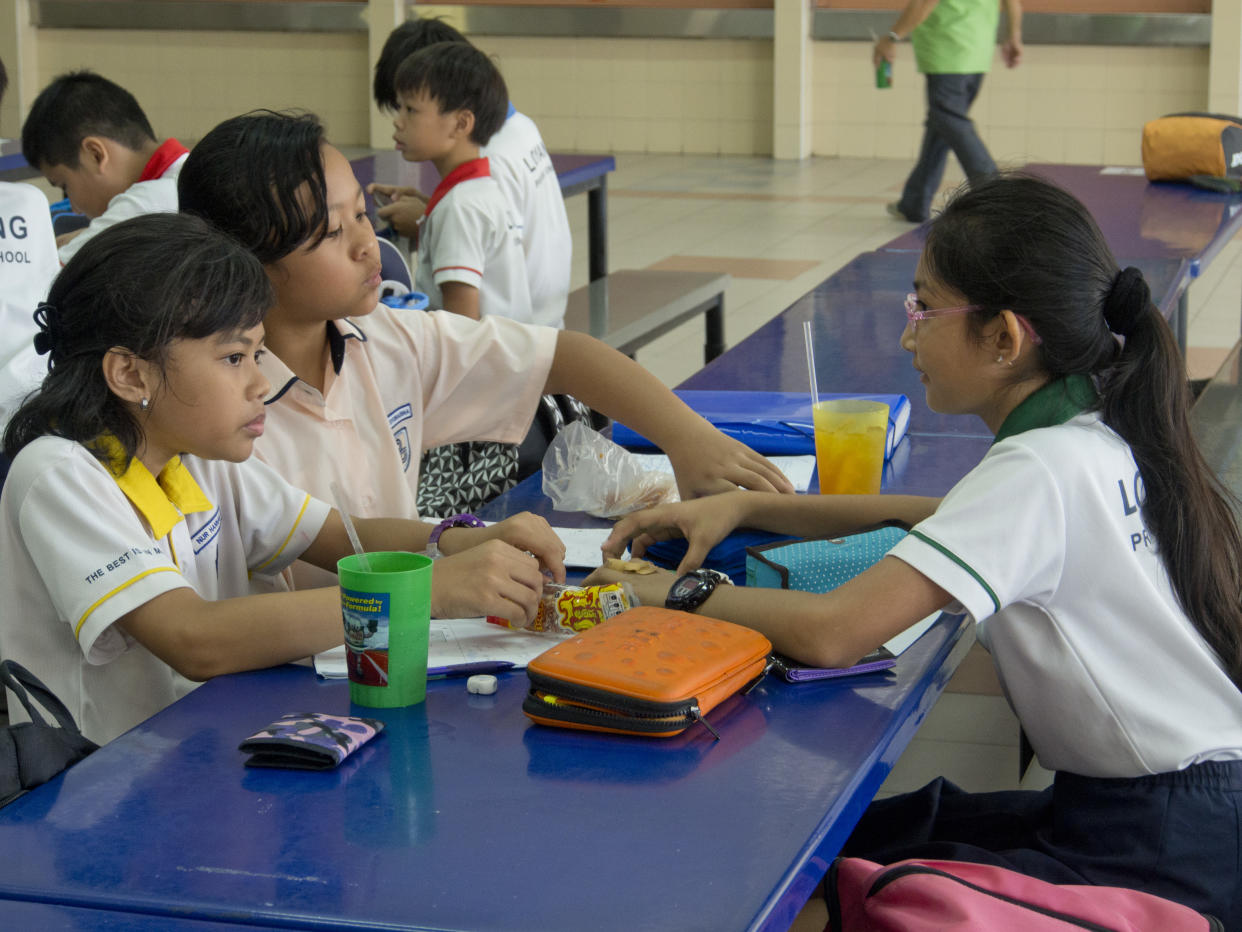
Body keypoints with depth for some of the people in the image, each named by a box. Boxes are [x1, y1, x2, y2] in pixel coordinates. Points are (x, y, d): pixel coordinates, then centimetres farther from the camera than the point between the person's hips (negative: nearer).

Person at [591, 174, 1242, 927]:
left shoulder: (1041, 469, -22)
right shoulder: (1101, 436, 5)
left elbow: (831, 632, -29)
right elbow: (939, 520, 21)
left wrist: (680, 596, -11)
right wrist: (745, 507, 11)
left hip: (1162, 859, -9)